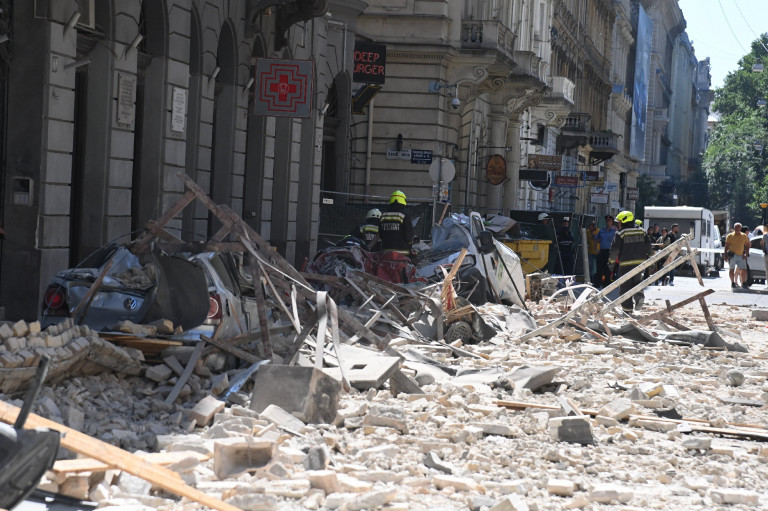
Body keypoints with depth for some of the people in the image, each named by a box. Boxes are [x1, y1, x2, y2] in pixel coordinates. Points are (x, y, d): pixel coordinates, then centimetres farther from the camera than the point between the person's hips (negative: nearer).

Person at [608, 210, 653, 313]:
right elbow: (648, 246, 9)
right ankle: (639, 295, -11)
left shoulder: (620, 233, -7)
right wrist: (650, 256, 22)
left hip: (626, 263, -4)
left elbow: (615, 249, -9)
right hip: (640, 262, 4)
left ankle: (627, 309, 3)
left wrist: (611, 262, 2)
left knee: (625, 286, 3)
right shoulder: (641, 231, 8)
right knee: (637, 281, 20)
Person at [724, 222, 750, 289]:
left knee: (744, 270, -6)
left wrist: (746, 254, 1)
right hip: (732, 255, -1)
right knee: (731, 269, 4)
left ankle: (743, 283, 5)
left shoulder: (744, 236, 9)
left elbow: (747, 246, 14)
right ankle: (733, 282, 17)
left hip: (741, 256, 1)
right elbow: (726, 246, 4)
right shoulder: (730, 236, 3)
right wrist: (725, 255, -2)